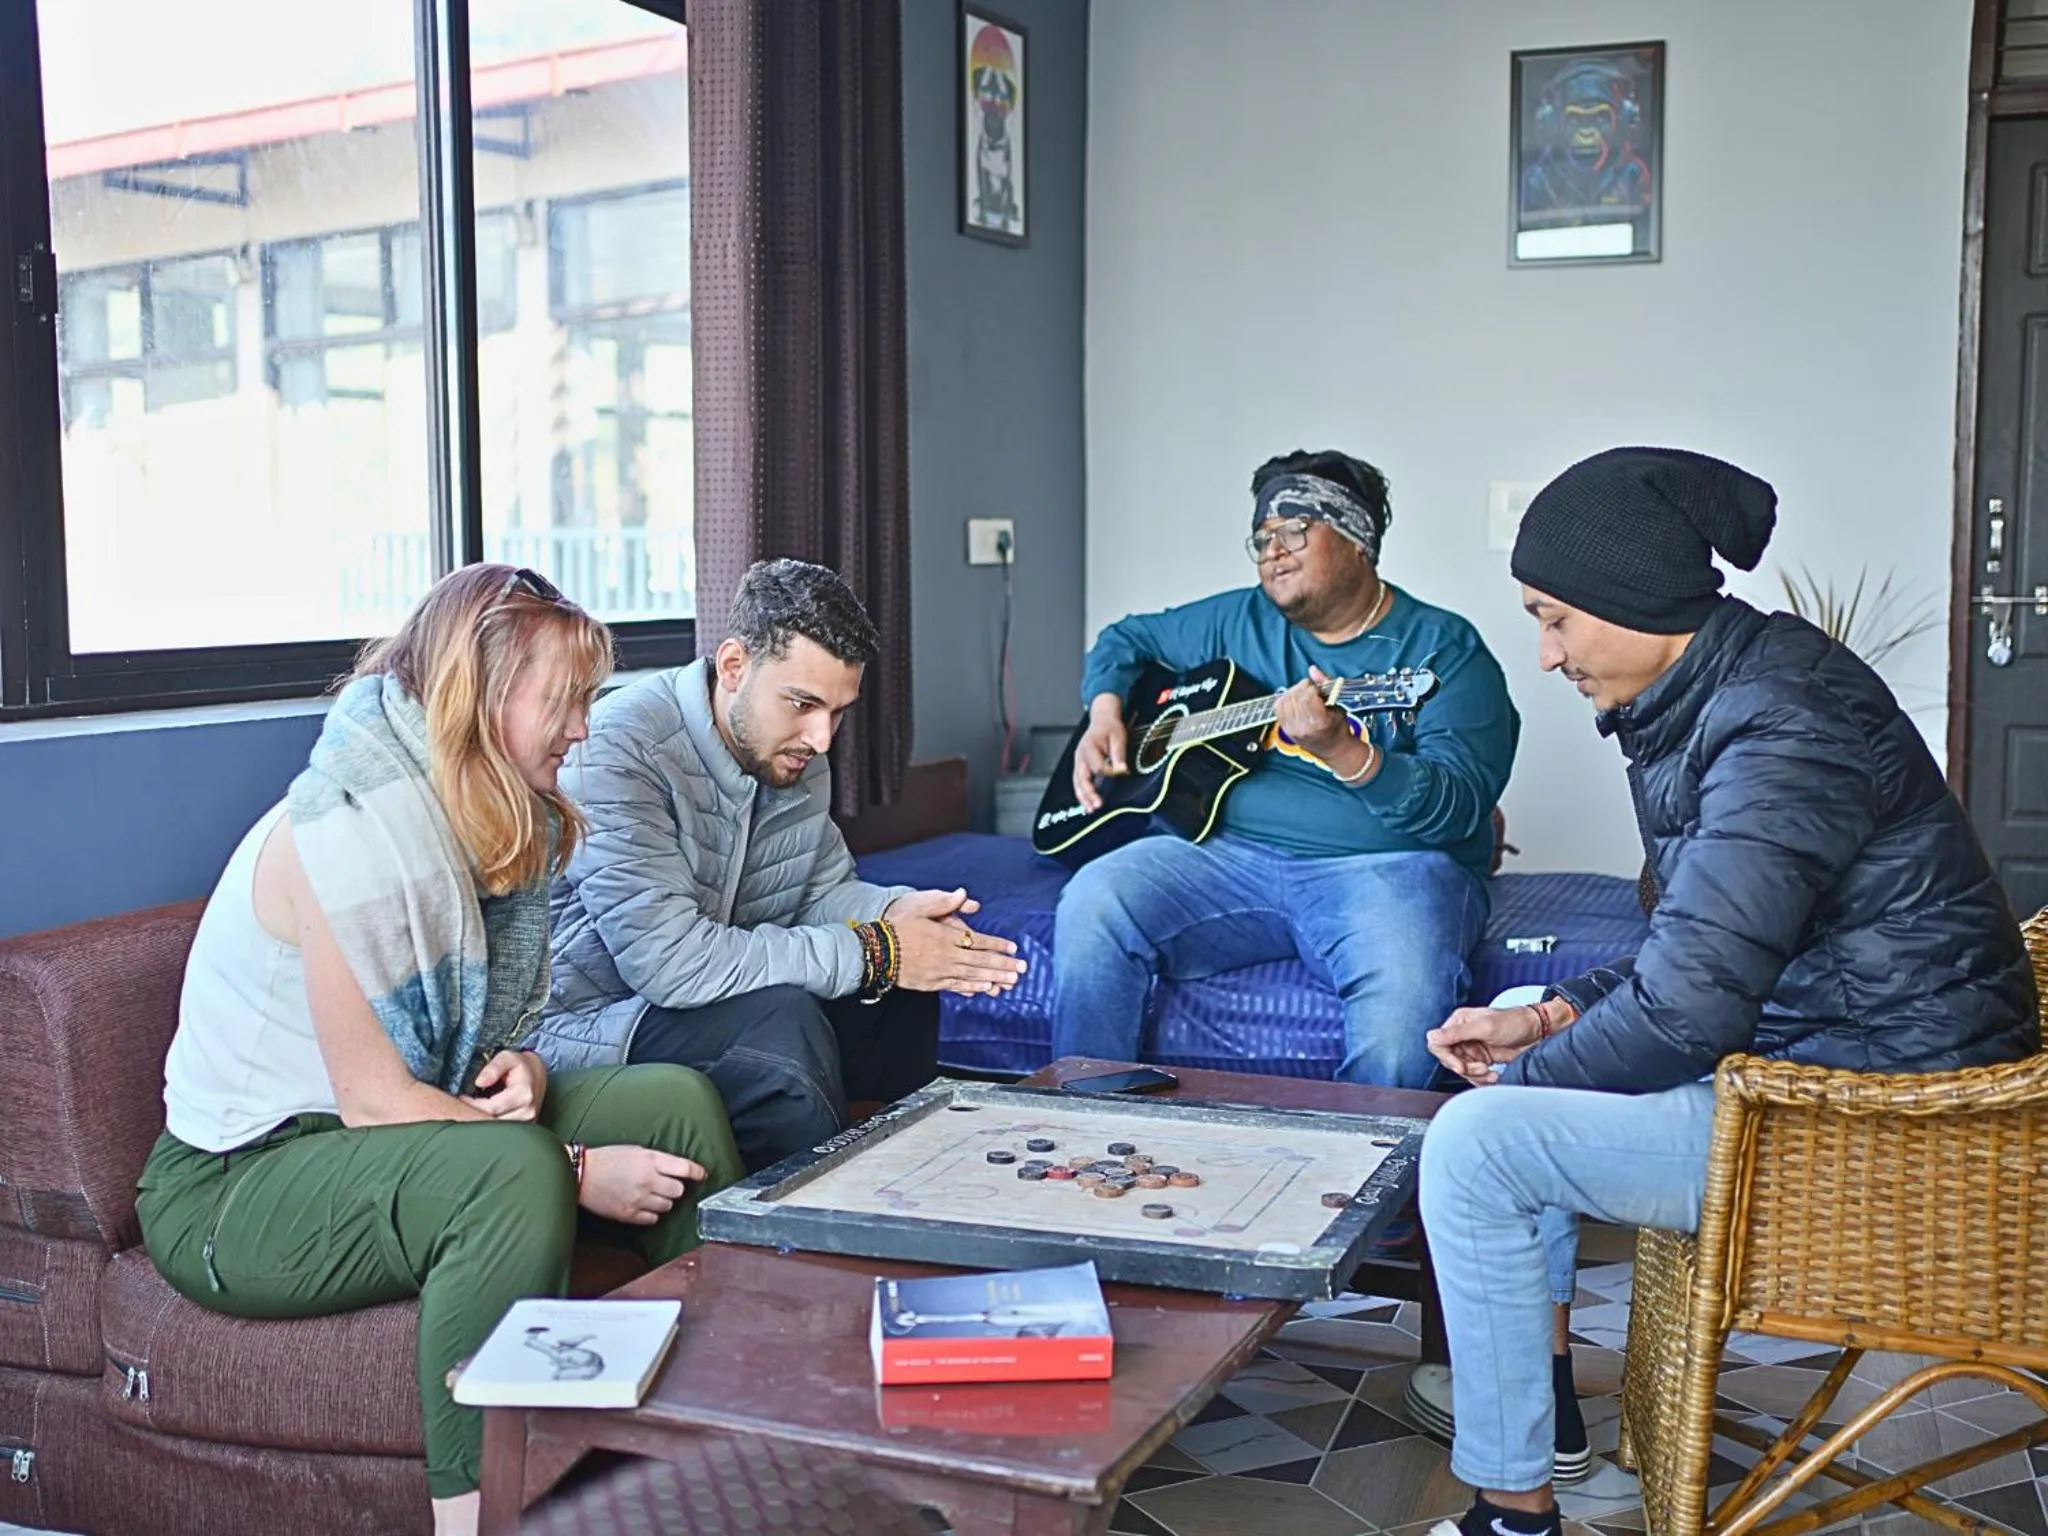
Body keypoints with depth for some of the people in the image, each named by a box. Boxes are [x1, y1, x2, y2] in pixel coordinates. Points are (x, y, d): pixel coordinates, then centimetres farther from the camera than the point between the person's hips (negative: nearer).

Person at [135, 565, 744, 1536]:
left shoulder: (498, 823, 4)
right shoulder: (350, 828, -24)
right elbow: (373, 1100, -25)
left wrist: (519, 1067, -10)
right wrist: (581, 1173, -22)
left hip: (399, 1141, 9)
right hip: (234, 1187, -9)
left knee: (678, 1100, -2)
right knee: (514, 1171, -36)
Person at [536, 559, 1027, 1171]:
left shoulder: (795, 754, 1)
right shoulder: (620, 751, -25)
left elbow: (824, 888, 13)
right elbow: (669, 961, -31)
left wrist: (897, 912, -12)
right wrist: (873, 954, -26)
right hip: (585, 1026, -8)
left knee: (904, 990, 2)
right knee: (784, 1022, -30)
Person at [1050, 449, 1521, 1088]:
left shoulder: (1445, 649, 1)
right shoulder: (1239, 621, 16)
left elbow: (1459, 806, -12)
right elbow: (1126, 638, 30)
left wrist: (1341, 751, -28)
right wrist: (1105, 716, 8)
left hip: (1384, 865, -3)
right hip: (1230, 853, 4)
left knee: (1405, 985, -37)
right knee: (1093, 903, -24)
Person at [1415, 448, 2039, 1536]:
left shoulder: (1781, 727, -24)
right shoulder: (1714, 699, 7)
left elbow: (1690, 1004, -27)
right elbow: (1697, 947, 16)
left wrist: (1522, 1073, -11)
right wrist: (1549, 1019, 3)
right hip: (1808, 1049, 11)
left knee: (1475, 1143, -16)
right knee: (1525, 1074, 20)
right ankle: (1533, 1380, 26)